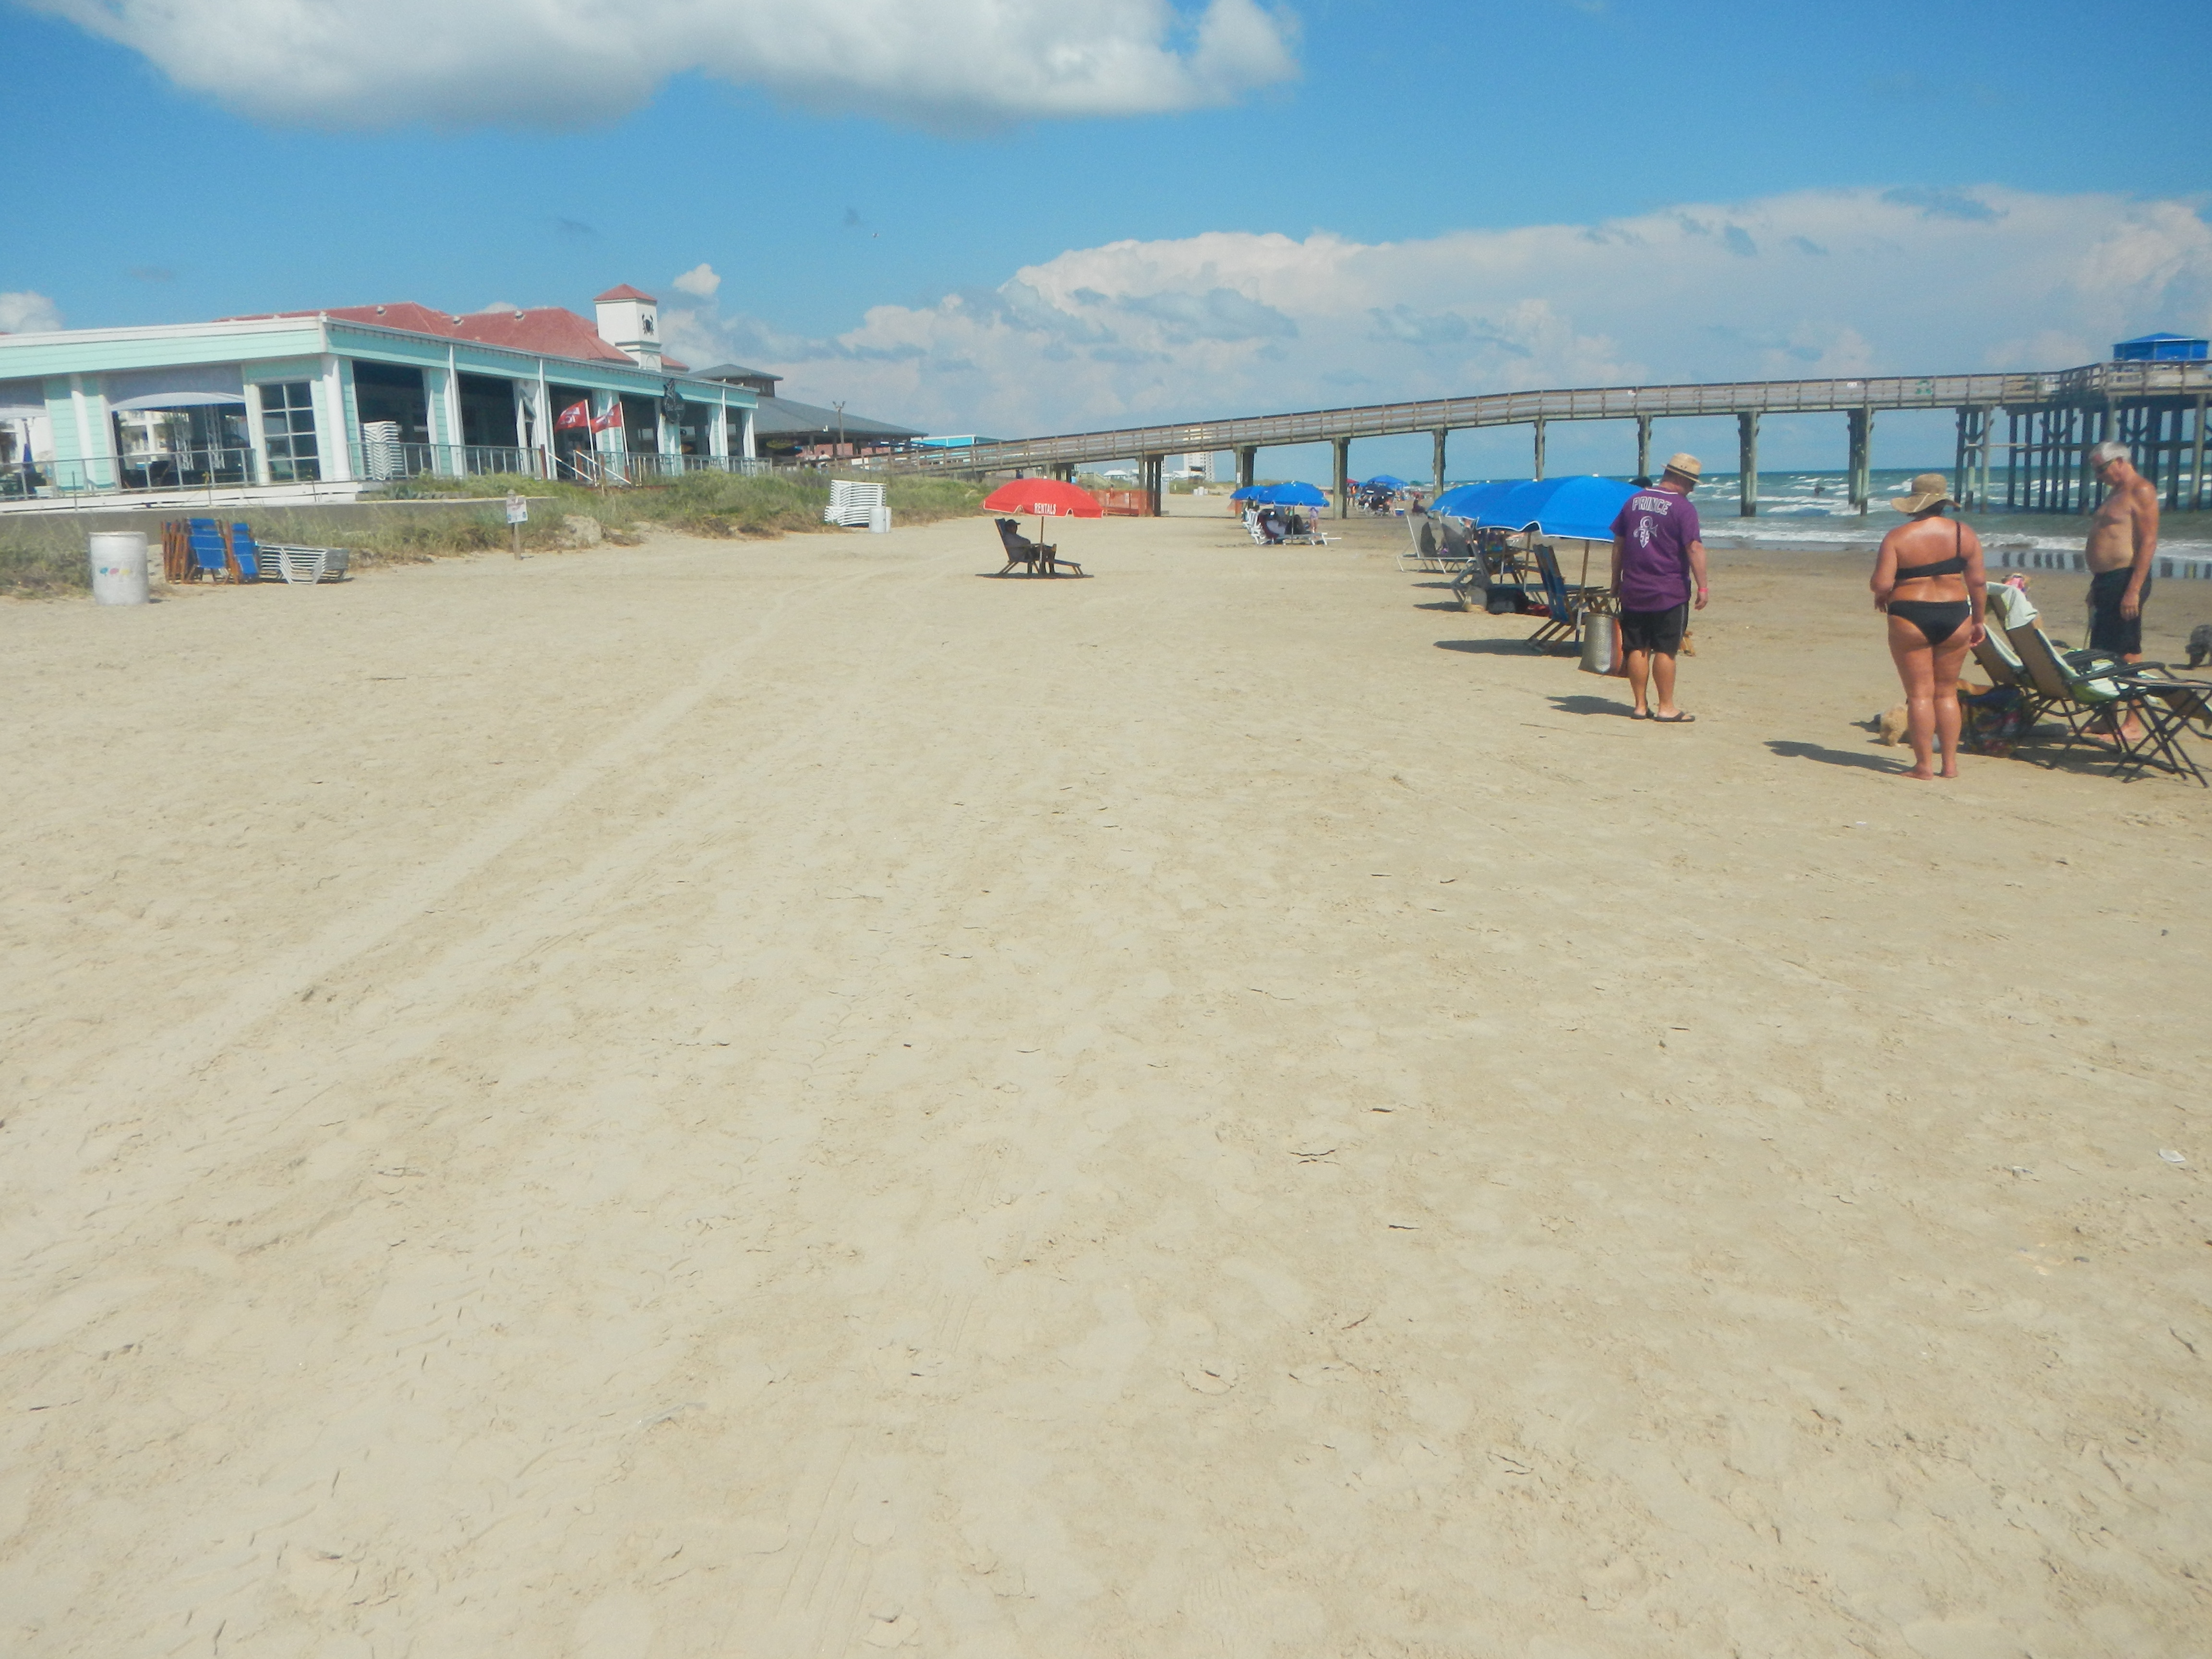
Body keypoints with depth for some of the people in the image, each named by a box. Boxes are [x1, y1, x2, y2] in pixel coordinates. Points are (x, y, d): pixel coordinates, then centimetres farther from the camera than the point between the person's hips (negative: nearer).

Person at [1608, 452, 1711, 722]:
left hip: (1633, 591, 5)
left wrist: (1617, 580, 19)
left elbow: (1618, 542, 13)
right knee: (1665, 650, -1)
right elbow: (1694, 548, -15)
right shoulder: (1683, 507, -8)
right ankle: (1666, 708, 3)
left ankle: (1641, 706, 12)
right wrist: (1702, 587, -12)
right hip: (1669, 593, -5)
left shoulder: (1635, 501, 9)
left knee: (1637, 649, 8)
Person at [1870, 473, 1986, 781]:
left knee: (1919, 694, 2)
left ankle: (1924, 765, 1)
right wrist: (1978, 621, 13)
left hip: (1910, 619, -3)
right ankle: (1950, 763, 13)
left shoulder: (1897, 537, -7)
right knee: (1947, 692, 12)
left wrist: (1881, 597, 10)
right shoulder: (1965, 534, 2)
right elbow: (1977, 583, 2)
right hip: (1955, 617, 3)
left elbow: (1881, 585, -13)